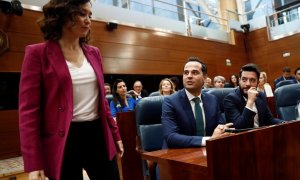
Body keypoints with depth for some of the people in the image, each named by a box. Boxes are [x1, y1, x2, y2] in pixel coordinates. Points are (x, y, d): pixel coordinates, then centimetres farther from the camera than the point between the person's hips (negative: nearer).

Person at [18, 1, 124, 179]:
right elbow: (29, 110, -8)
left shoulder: (94, 53, 9)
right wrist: (34, 164, -11)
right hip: (63, 141, -4)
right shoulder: (38, 53, -5)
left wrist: (115, 134, 14)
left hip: (98, 136, 5)